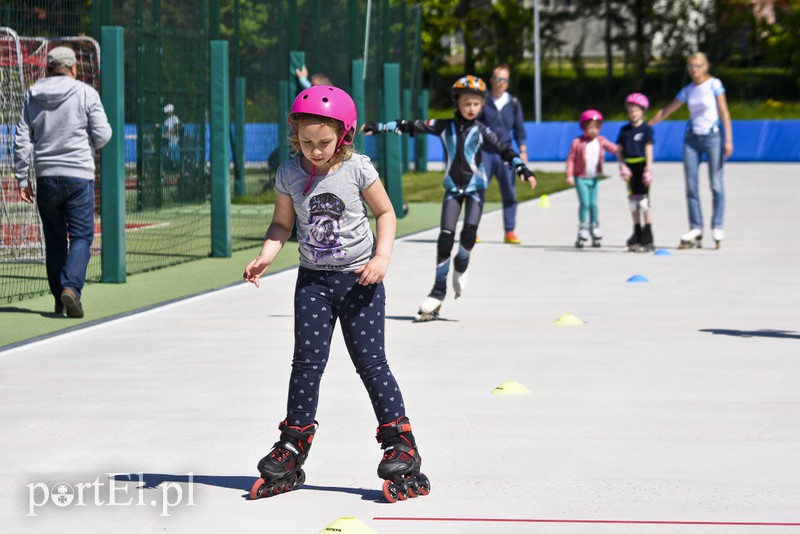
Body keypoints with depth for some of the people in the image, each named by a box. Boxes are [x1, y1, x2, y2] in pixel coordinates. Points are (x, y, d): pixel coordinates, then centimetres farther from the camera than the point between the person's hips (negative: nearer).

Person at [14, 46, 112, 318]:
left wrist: (22, 178, 9)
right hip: (79, 175, -3)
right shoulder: (86, 93, -4)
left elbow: (22, 141, 5)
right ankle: (71, 288, -20)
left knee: (54, 240, 11)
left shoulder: (31, 96, 6)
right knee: (81, 236, 0)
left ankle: (60, 300, 13)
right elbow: (102, 135, -6)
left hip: (46, 177, 3)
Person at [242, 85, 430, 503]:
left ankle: (400, 442, 5)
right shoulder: (289, 174, -2)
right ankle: (293, 446, 11)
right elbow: (282, 223, 9)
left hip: (359, 280, -2)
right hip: (313, 280, 3)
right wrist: (266, 256, -9)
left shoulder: (357, 168, -9)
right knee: (307, 362, 1)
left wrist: (382, 256, -13)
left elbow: (385, 212, 1)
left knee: (371, 362, -2)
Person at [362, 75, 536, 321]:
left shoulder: (481, 131, -3)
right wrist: (378, 127, 2)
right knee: (446, 235, -8)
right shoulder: (444, 127, -1)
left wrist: (522, 169, -23)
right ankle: (439, 291, -2)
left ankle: (461, 267, 12)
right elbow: (412, 126, 1)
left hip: (476, 187, -1)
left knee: (469, 231, -19)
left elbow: (503, 149, -9)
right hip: (453, 188, 1)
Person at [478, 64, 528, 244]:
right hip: (484, 152, -2)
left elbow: (519, 128, 13)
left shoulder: (513, 103, 8)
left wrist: (523, 151, 8)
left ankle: (509, 231, 6)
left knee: (509, 192, 0)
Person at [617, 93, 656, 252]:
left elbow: (649, 149, -6)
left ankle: (647, 238, -4)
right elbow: (619, 150, 10)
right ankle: (637, 234, 19)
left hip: (641, 165, -5)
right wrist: (623, 166, -4)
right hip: (629, 167, 5)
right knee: (632, 200, 9)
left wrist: (648, 169, -12)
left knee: (643, 200, -6)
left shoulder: (646, 129, -2)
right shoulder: (624, 130, 11)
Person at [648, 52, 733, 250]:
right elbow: (666, 110, 19)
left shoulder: (714, 85, -2)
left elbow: (724, 112, -7)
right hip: (692, 138, 5)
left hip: (713, 136, -5)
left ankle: (717, 227, 2)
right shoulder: (688, 90, 10)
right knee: (691, 185, -1)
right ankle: (696, 229, 2)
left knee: (716, 184, -5)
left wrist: (728, 139, -14)